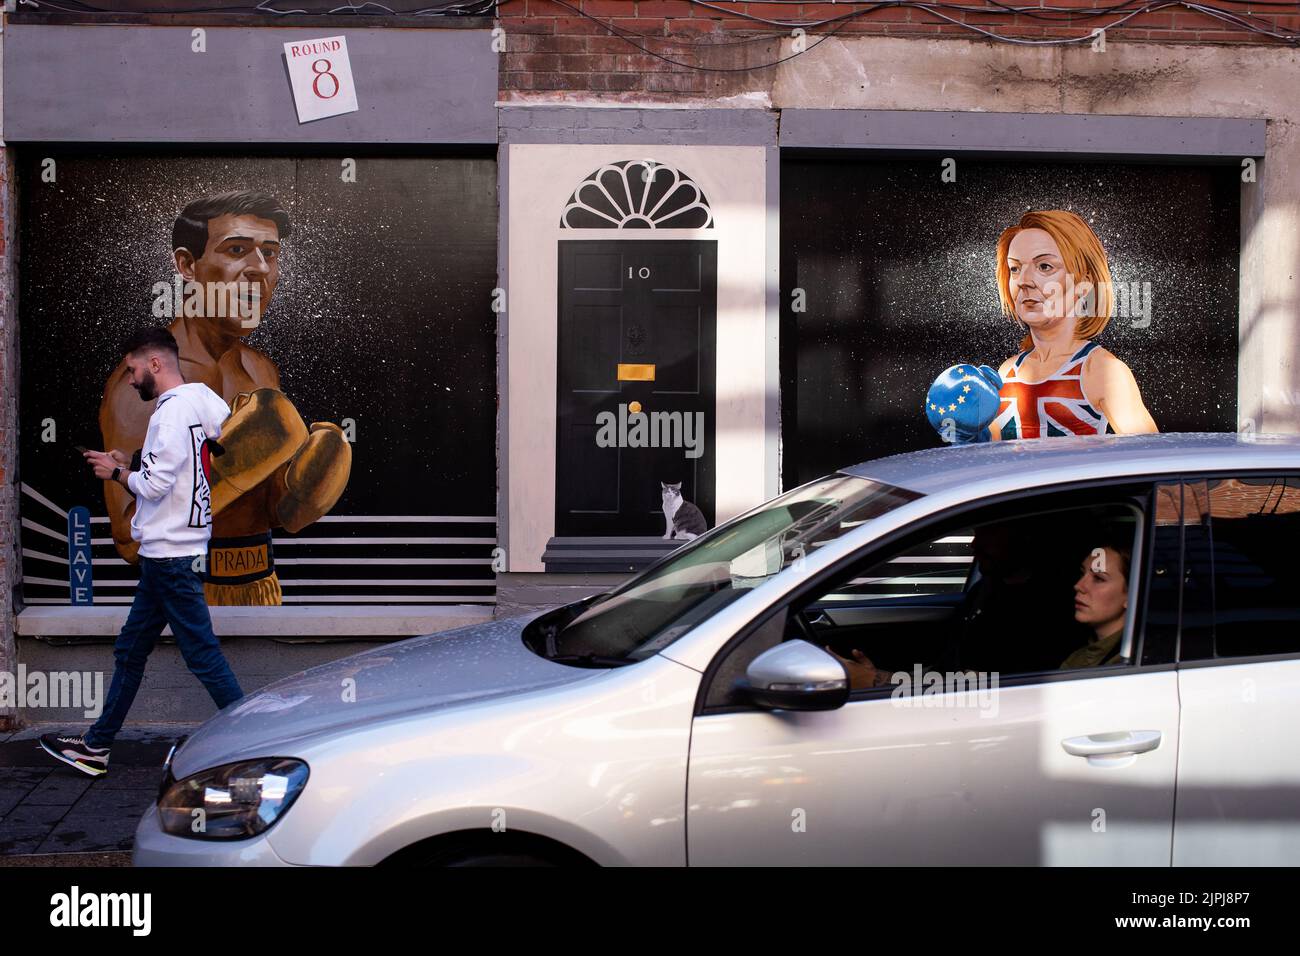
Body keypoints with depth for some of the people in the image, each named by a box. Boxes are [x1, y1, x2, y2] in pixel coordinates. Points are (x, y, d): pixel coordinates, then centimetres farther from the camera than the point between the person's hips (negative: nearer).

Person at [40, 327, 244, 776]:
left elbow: (154, 486, -20)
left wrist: (116, 472, -3)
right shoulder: (194, 403, 13)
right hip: (168, 553, 10)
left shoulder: (172, 412, -16)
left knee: (202, 654, -6)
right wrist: (128, 465, 10)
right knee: (130, 650, 16)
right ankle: (96, 747, 26)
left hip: (170, 554, -10)